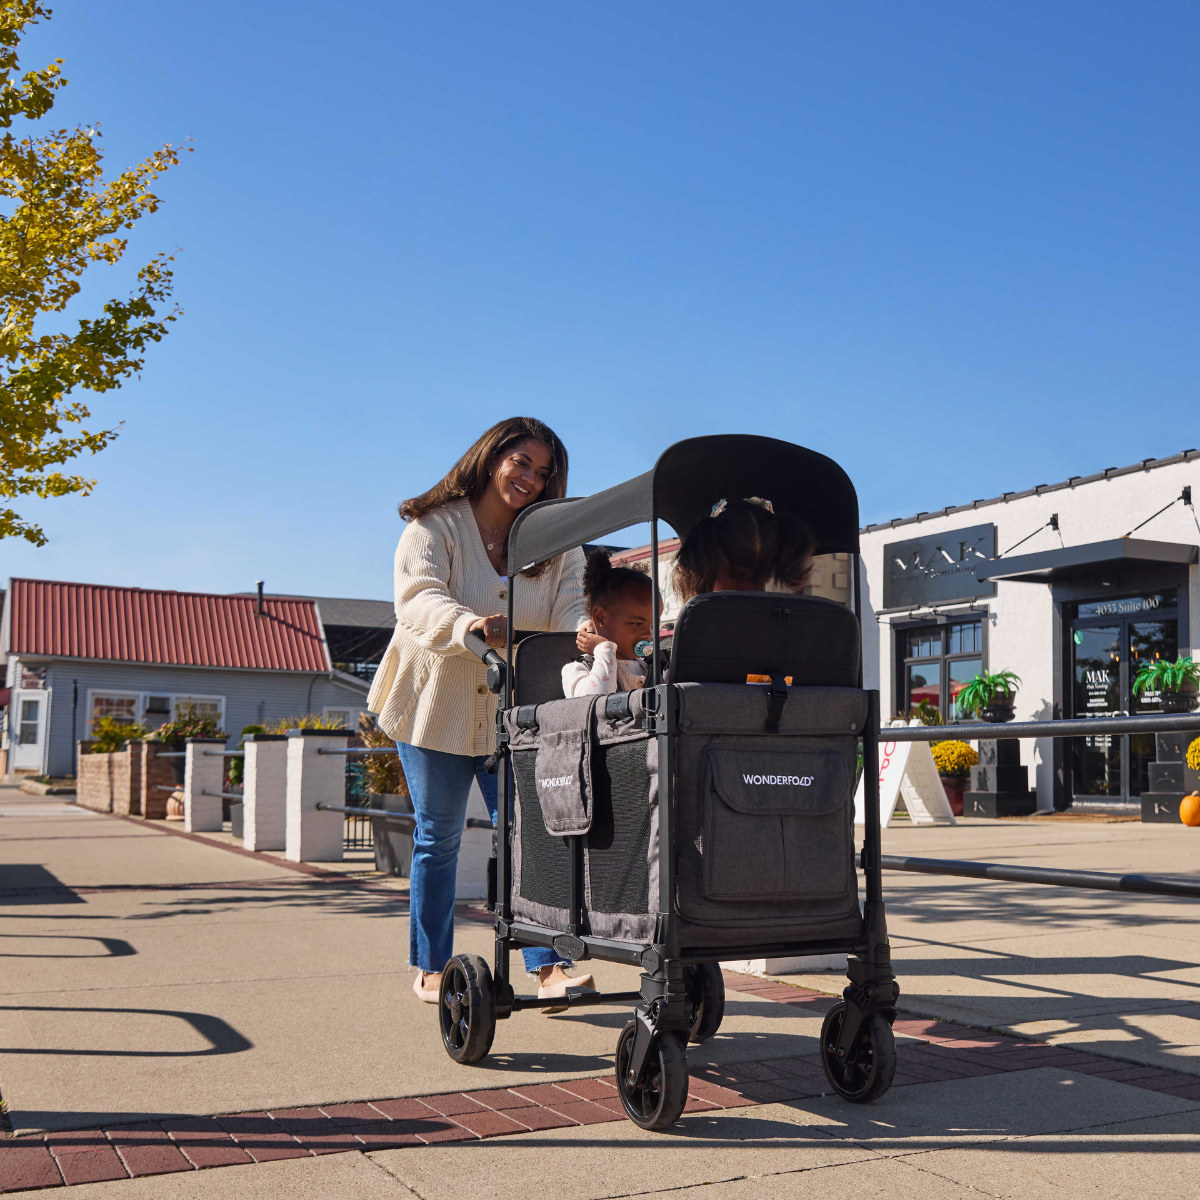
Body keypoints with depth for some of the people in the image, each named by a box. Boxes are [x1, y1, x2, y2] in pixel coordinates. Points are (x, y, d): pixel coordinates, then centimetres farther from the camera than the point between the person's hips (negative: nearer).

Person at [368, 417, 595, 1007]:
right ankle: (431, 969, 19)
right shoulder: (433, 528, -8)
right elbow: (417, 599, -25)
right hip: (437, 707, -2)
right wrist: (469, 623, -46)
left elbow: (569, 610, -10)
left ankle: (547, 967, 1)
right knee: (437, 840, 8)